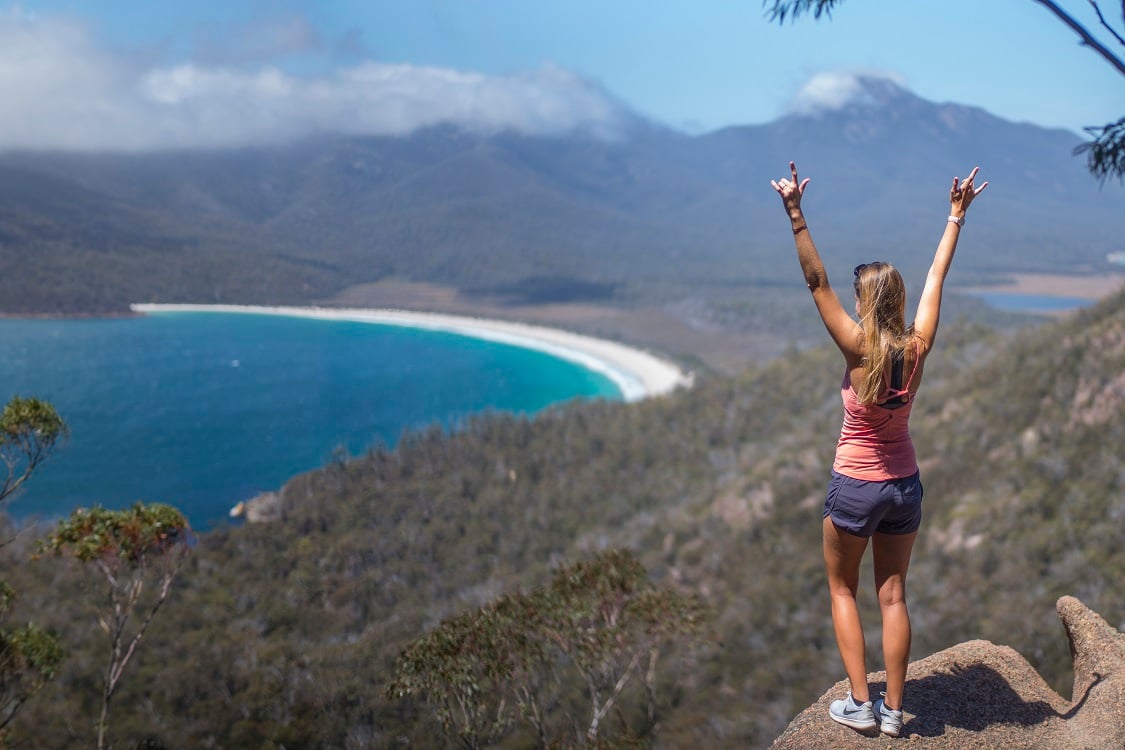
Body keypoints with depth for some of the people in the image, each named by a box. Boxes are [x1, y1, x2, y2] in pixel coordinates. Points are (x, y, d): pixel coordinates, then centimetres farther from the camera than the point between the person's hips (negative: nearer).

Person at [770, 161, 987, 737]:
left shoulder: (859, 349, -18)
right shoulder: (918, 348, -7)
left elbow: (816, 282, -22)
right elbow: (936, 277, 3)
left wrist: (795, 214, -25)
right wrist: (956, 215, 13)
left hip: (855, 485, -4)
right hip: (905, 485, 4)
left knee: (842, 590, 14)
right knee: (893, 596, 12)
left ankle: (859, 705, 12)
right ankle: (893, 710, 18)